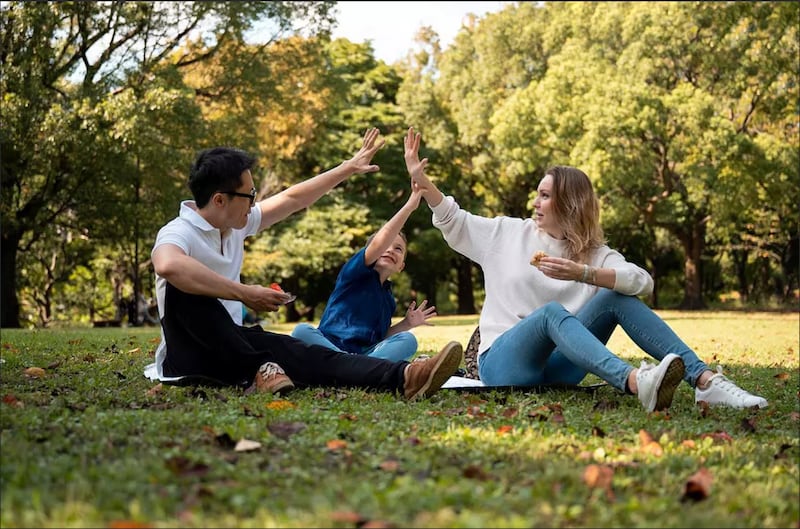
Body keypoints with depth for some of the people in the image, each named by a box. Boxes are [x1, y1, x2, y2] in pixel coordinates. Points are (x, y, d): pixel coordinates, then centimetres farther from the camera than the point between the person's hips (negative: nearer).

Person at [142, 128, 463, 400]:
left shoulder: (234, 224, 9)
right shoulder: (179, 232, -17)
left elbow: (291, 199, 20)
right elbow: (168, 266, -42)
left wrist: (348, 168, 25)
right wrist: (245, 294, -38)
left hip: (234, 347, 7)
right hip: (188, 356, -7)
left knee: (303, 352, -21)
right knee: (184, 287, -34)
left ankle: (404, 378, -43)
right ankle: (256, 372, -35)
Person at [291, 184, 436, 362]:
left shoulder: (389, 299, 19)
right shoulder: (355, 272, 1)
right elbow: (378, 243, -18)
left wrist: (406, 324, 6)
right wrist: (409, 206, -20)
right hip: (329, 348, -4)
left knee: (408, 340, -19)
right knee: (302, 331, -33)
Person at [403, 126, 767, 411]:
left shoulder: (595, 253, 7)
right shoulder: (510, 233, 11)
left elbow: (643, 283, -12)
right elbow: (452, 221, 17)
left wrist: (584, 274, -25)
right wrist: (420, 178, 7)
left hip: (555, 367, 2)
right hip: (502, 364, -2)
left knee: (617, 297, -17)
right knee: (551, 311, -34)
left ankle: (705, 380, -31)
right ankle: (634, 382, -63)